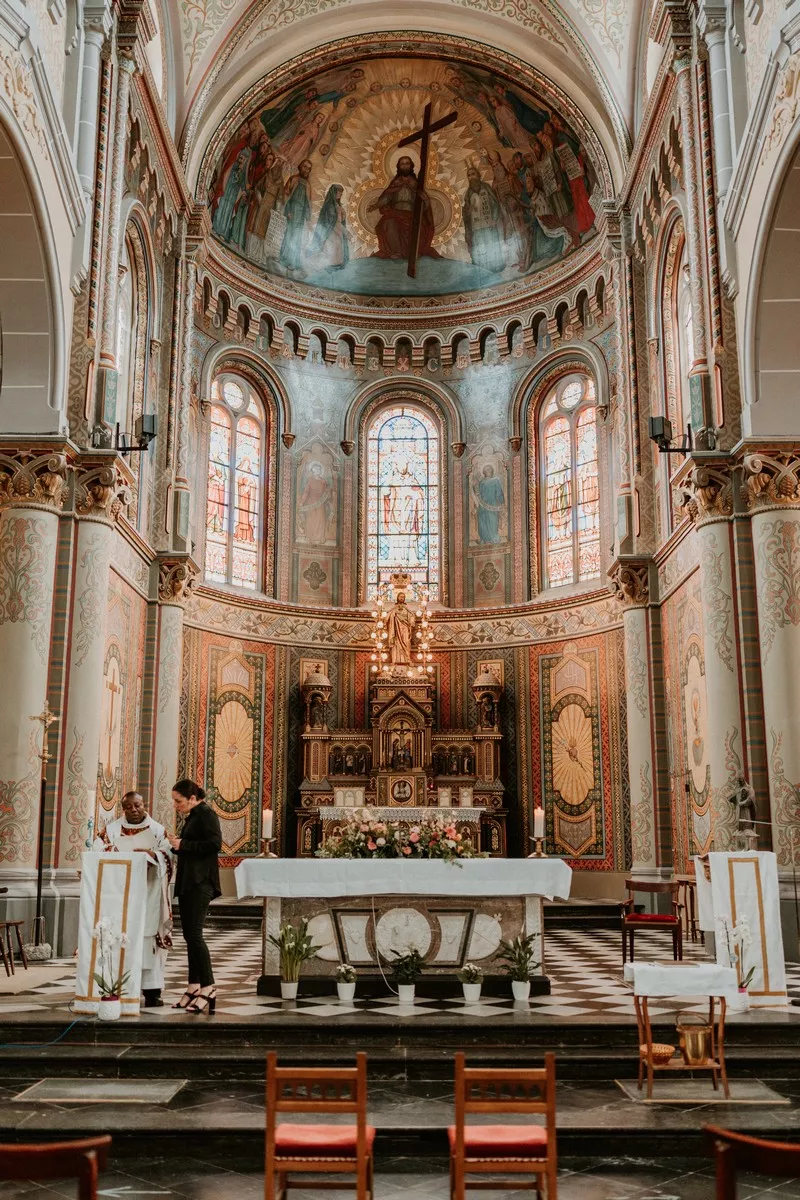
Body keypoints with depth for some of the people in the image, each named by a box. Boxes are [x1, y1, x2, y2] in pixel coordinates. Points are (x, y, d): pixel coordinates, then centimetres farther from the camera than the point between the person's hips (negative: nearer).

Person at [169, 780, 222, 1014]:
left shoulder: (206, 814, -8)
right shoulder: (192, 817, 19)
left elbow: (215, 843, -20)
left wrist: (183, 845, -14)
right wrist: (176, 846, 6)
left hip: (200, 883, -10)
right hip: (188, 882, 10)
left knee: (194, 934, -13)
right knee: (189, 935, 9)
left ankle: (208, 988, -10)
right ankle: (194, 987, 14)